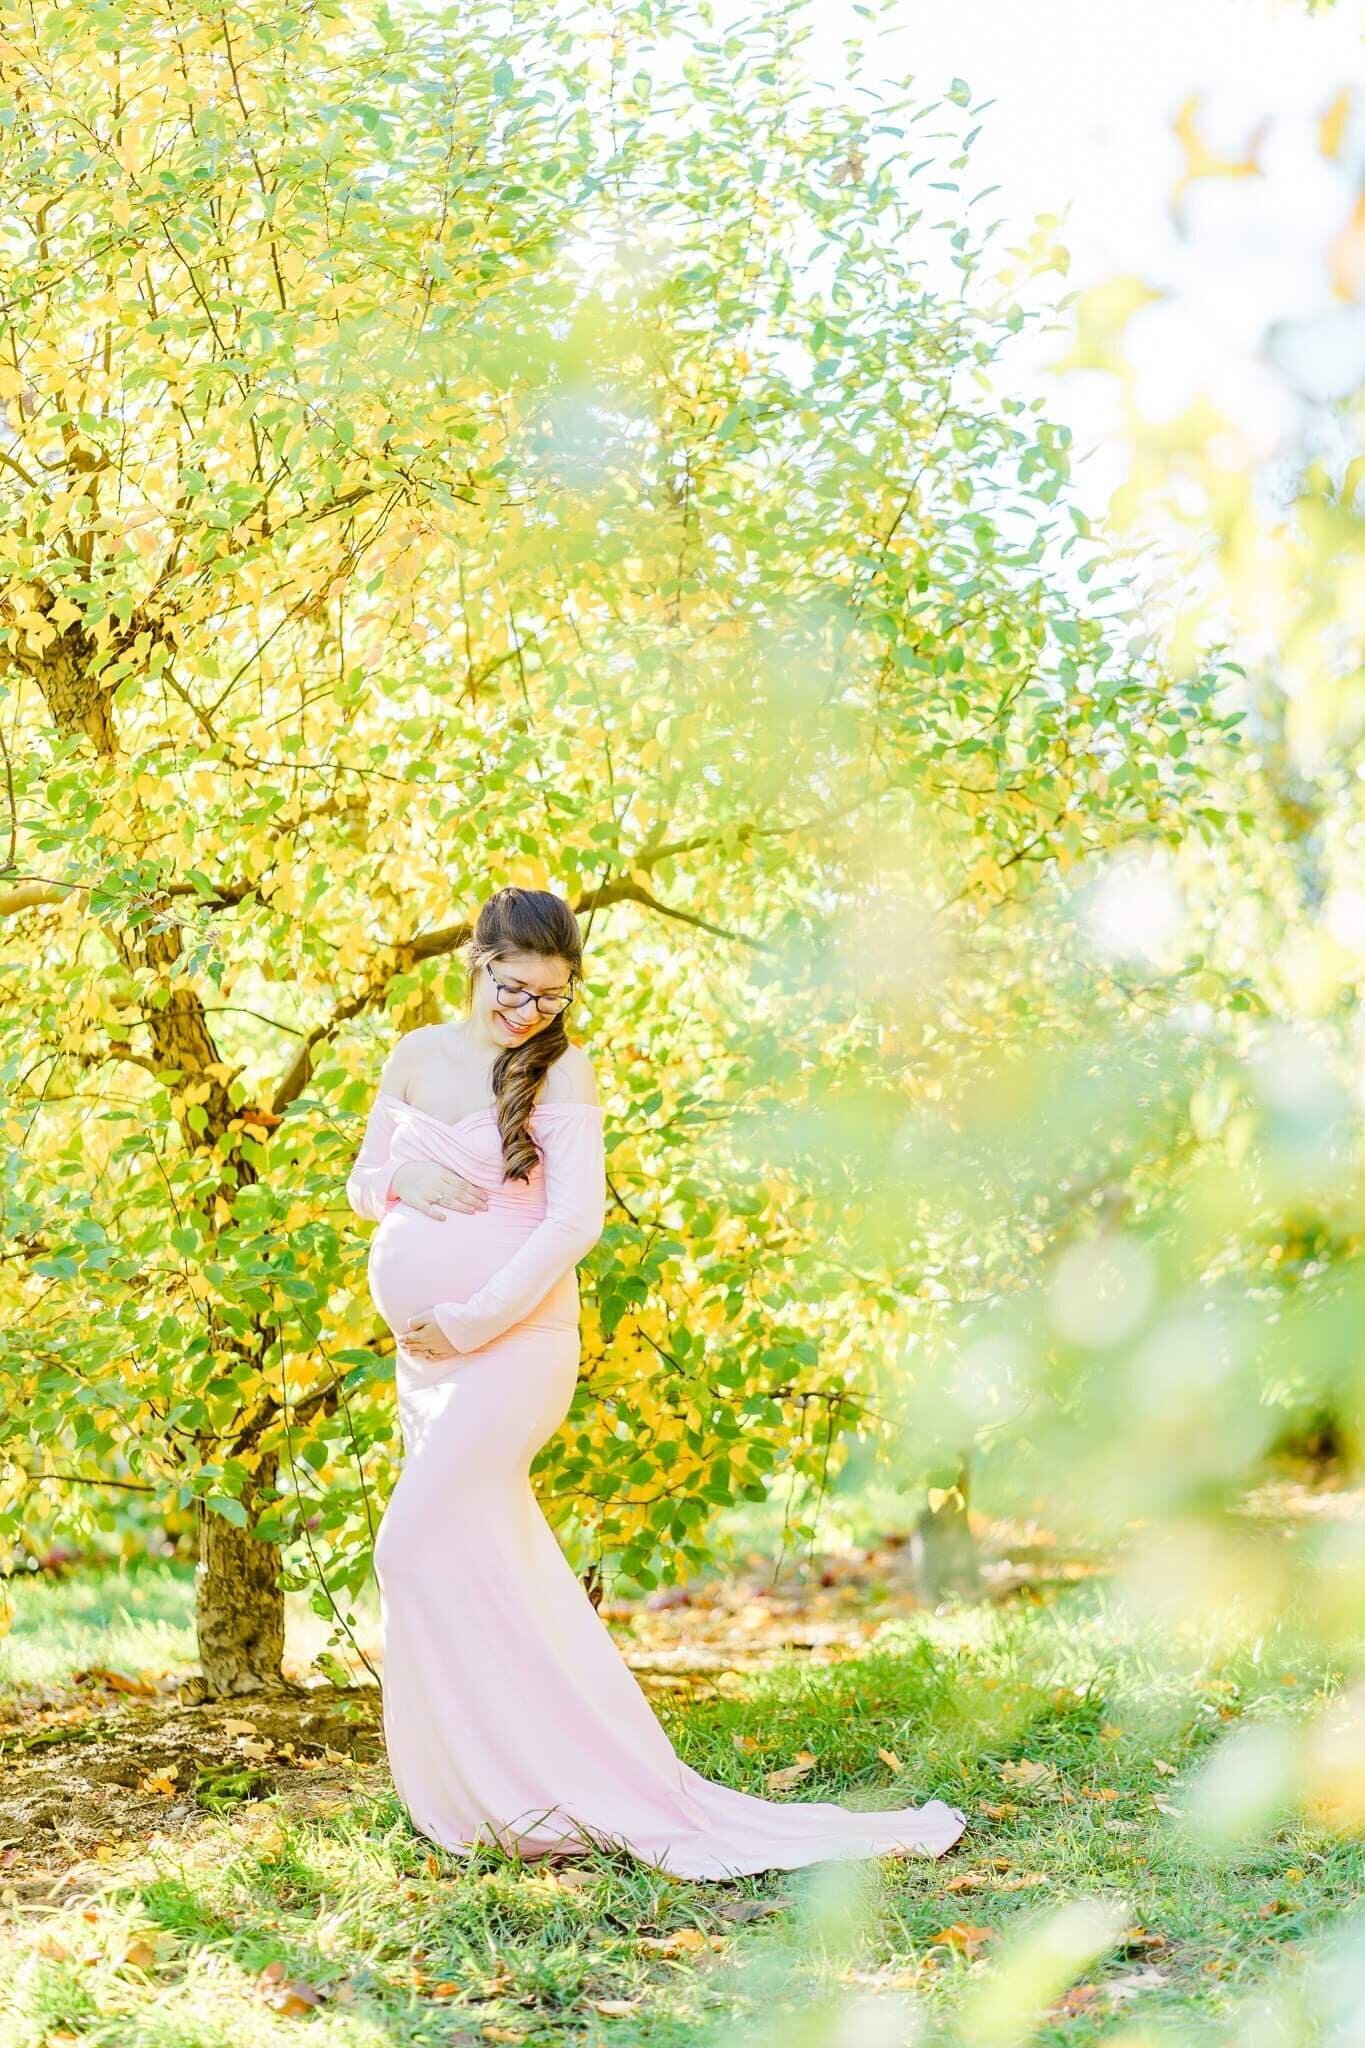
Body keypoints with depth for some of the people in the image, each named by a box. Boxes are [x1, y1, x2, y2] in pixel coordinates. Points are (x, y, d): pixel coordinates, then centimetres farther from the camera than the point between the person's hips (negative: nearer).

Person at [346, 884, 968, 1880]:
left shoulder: (561, 1071, -7)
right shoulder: (417, 1055, 10)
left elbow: (577, 1218, -14)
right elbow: (363, 1182, 17)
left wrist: (476, 1318, -17)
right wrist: (403, 1181, -6)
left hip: (514, 1340, -7)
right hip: (426, 1349, 7)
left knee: (425, 1541, -15)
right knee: (494, 1559, 10)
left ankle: (525, 1793, -8)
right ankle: (536, 1783, 20)